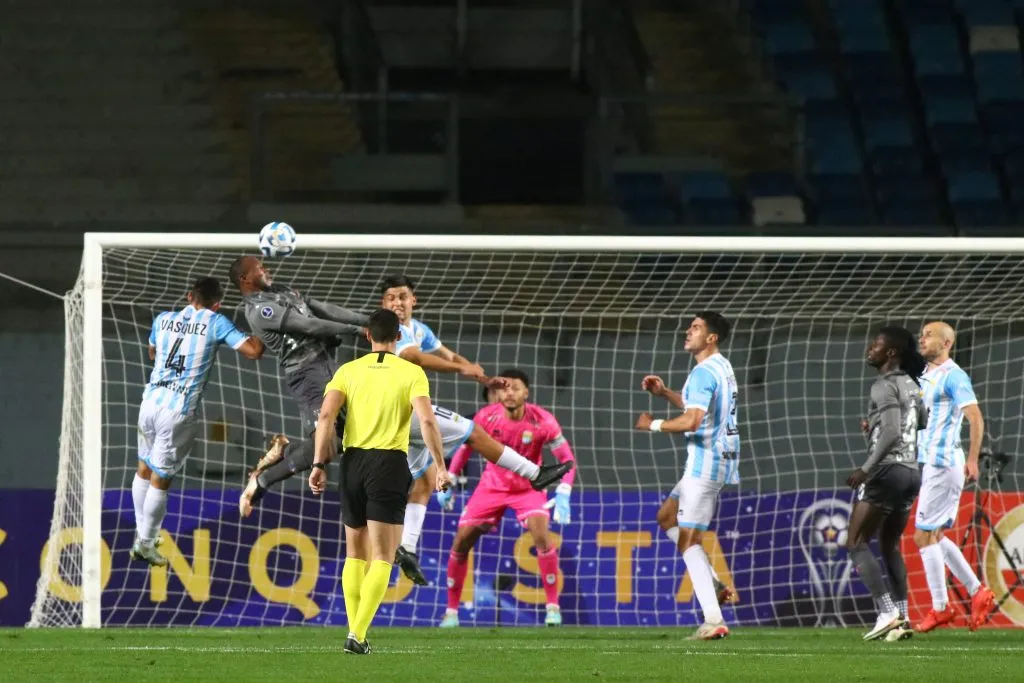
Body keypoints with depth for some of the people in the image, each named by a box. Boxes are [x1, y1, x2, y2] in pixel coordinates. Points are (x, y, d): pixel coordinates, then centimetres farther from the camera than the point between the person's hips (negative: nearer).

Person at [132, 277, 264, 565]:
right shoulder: (215, 323, -5)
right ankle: (146, 545, 17)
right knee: (160, 480, 7)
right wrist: (261, 337, 10)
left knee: (145, 469, 22)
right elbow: (253, 351, -10)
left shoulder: (164, 319, 9)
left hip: (150, 402, 5)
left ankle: (141, 535, 33)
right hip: (179, 412, -5)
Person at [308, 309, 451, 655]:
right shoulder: (411, 373, 1)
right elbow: (427, 420, -11)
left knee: (355, 554, 16)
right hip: (390, 463, -3)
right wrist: (440, 466, -8)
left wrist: (319, 464, -5)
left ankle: (354, 630, 13)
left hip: (353, 461, 3)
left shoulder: (348, 371, 7)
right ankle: (358, 634, -15)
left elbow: (326, 416, -4)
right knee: (382, 558, -2)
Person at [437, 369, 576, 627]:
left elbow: (566, 458, -16)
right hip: (492, 486, 2)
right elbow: (464, 448, 2)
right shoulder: (487, 417, -15)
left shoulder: (542, 421, -21)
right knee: (461, 540, -5)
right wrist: (448, 482, -1)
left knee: (541, 535, -26)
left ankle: (553, 606, -14)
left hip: (528, 487, -2)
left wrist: (563, 496, -27)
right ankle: (451, 612, 10)